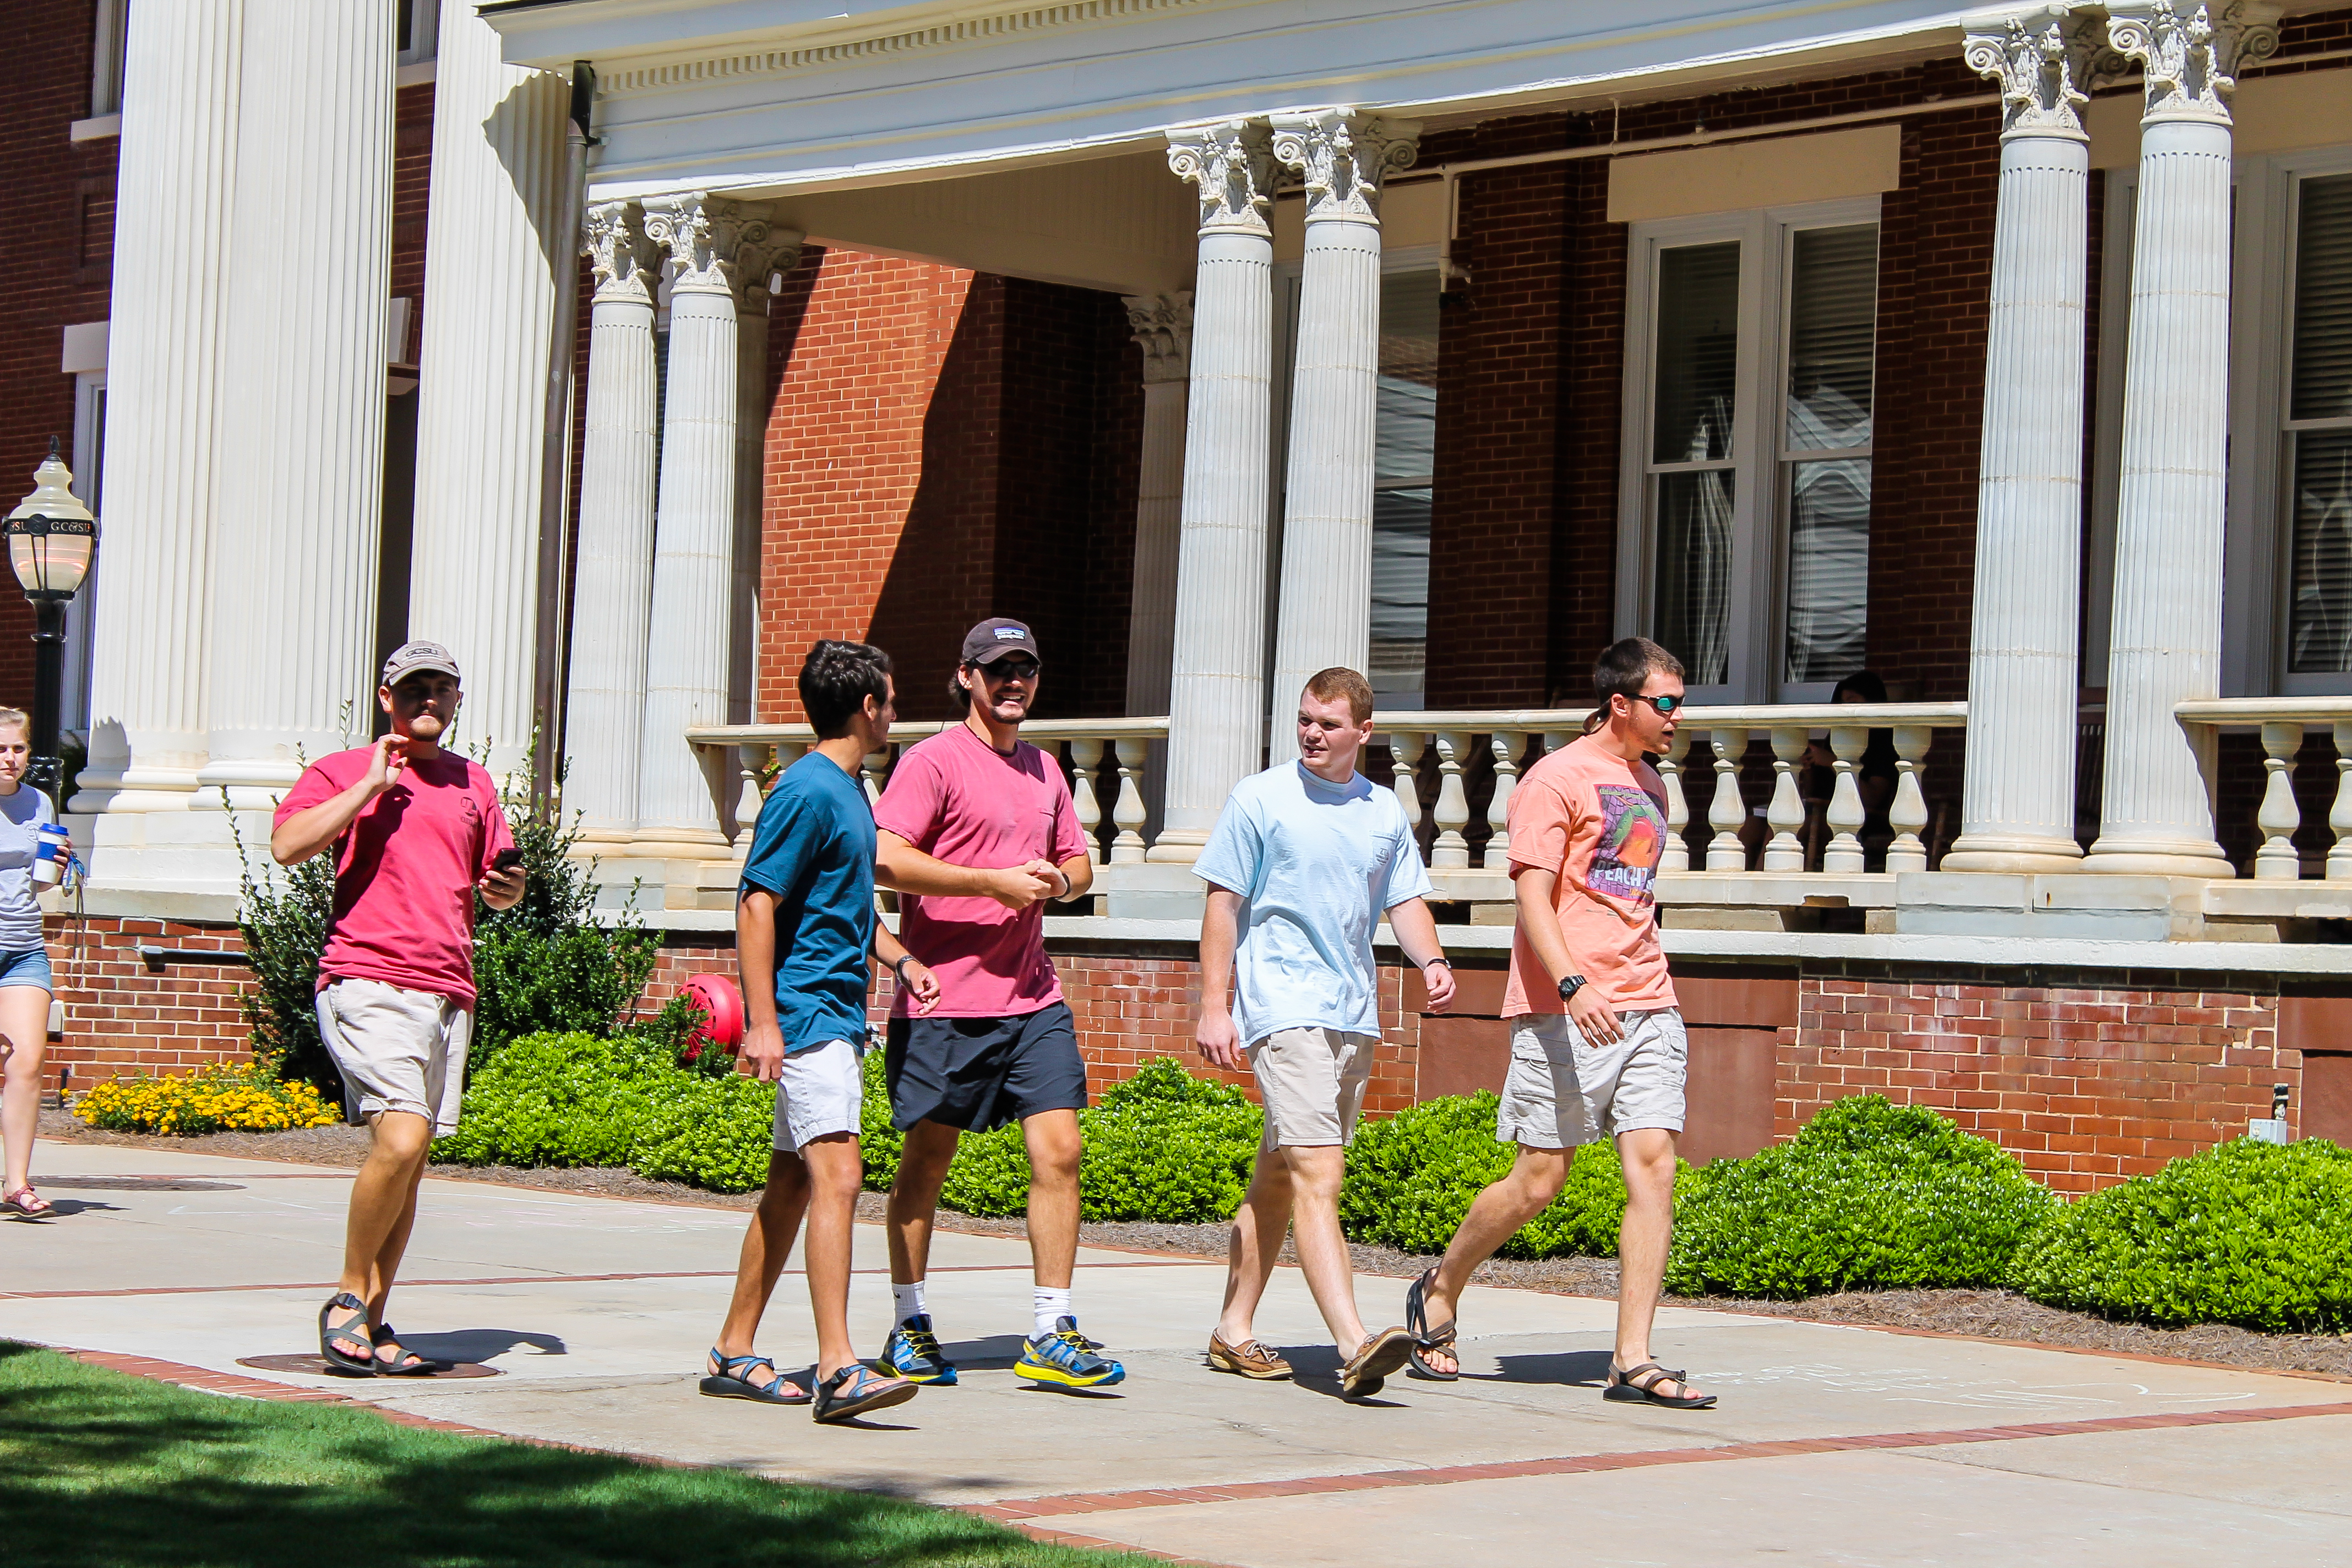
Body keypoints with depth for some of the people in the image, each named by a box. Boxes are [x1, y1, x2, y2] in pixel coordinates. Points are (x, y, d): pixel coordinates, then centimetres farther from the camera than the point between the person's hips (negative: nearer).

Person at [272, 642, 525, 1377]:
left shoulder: (474, 784, 21)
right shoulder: (343, 771, 6)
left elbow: (496, 882, 29)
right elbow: (287, 844, -11)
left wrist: (507, 888, 6)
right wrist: (370, 786, -11)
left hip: (449, 994, 6)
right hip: (368, 982, -6)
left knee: (410, 1162, 5)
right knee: (401, 1139, -20)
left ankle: (371, 1324, 11)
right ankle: (348, 1298, -4)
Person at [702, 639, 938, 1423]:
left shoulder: (847, 791, 17)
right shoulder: (807, 791, -13)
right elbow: (756, 904, -17)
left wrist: (898, 956, 20)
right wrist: (762, 1023, -22)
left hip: (839, 1017, 10)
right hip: (808, 1014, -10)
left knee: (794, 1183, 12)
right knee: (838, 1177, -18)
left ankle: (734, 1353, 19)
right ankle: (837, 1368, -24)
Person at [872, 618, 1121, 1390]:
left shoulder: (1043, 769, 17)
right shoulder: (934, 760, -5)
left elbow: (1078, 861, 27)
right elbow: (886, 858, -16)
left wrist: (1059, 879, 2)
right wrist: (992, 881, -17)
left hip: (1033, 999, 6)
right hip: (943, 1000, -5)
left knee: (1058, 1151, -5)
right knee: (927, 1161, 5)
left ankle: (1052, 1333, -1)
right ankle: (908, 1326, 19)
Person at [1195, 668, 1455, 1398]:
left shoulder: (1385, 812, 13)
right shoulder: (1260, 799, -1)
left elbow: (1405, 901, 18)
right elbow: (1223, 904, 0)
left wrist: (1431, 960, -3)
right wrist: (1214, 1006, -6)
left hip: (1353, 1012, 6)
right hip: (1282, 1004, -6)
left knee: (1278, 1177, 14)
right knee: (1317, 1175, -17)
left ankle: (1234, 1329, 24)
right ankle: (1354, 1344, -28)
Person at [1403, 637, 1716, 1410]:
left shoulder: (1649, 785, 19)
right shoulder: (1557, 779, -5)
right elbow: (1534, 898, -13)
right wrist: (1572, 986, -28)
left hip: (1645, 1008, 7)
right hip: (1563, 1011, -7)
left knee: (1654, 1167, -6)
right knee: (1539, 1180, -3)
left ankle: (1633, 1361, -7)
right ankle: (1438, 1294, 21)